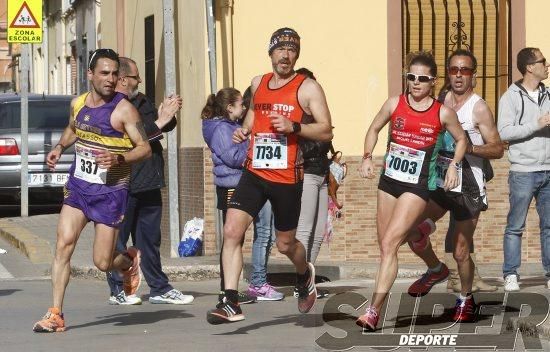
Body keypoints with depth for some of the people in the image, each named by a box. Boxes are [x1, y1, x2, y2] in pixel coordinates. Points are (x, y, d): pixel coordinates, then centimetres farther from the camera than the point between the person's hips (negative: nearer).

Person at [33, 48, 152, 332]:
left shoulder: (123, 109, -12)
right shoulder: (78, 103, 5)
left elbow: (145, 148, -12)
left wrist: (119, 159, -30)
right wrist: (60, 146, 9)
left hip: (110, 191, -4)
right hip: (78, 186, 4)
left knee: (102, 263, -2)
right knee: (64, 244, -12)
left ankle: (129, 261, 35)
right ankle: (55, 315, -8)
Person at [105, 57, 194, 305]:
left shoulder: (141, 102, 15)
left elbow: (166, 127, 19)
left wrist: (169, 115, -3)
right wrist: (159, 122, -21)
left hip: (149, 184, 8)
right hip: (123, 185, -8)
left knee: (150, 239, 13)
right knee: (118, 239, 2)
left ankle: (159, 289, 18)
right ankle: (118, 291, 9)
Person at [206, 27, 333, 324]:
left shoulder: (307, 88, -4)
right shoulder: (258, 83, 11)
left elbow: (326, 131, -8)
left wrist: (293, 127, -23)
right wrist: (244, 129, 12)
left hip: (287, 177, -4)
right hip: (254, 172, 4)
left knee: (285, 244, 11)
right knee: (231, 231, -14)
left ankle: (305, 274, 47)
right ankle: (231, 304, -14)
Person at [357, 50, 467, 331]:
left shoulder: (443, 113, -5)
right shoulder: (394, 104, 0)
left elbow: (461, 139, 12)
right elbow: (374, 129, 15)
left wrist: (453, 165, -2)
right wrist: (367, 157, 1)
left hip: (417, 186, -5)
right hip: (389, 181, 5)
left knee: (389, 243, -17)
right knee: (386, 247, 9)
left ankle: (373, 311, -21)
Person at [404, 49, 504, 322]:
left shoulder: (479, 109, -8)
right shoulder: (441, 100, 8)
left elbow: (497, 149, -10)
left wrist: (469, 148, -24)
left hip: (467, 186, -5)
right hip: (439, 182, 5)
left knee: (461, 251, 0)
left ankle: (465, 299, 24)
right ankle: (436, 270, 19)